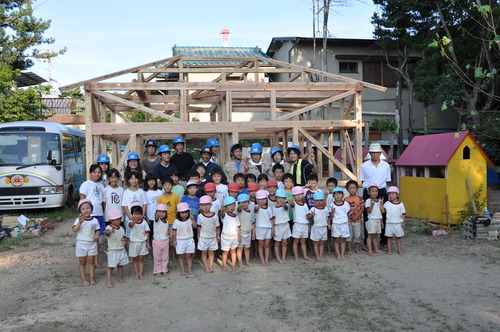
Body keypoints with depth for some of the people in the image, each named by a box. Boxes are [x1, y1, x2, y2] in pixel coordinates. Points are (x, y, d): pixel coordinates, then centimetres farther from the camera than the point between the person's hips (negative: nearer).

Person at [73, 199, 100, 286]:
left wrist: (96, 235, -13)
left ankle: (92, 278, 16)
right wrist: (80, 222, -34)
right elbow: (74, 230, -19)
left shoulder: (95, 220, 0)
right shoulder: (78, 220, -6)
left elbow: (97, 230, 8)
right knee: (82, 262, 8)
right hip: (81, 243, -1)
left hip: (92, 244, 1)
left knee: (91, 262, 8)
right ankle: (84, 280, 16)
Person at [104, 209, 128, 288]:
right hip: (112, 251, -5)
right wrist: (110, 231, -63)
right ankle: (109, 281, -1)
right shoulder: (109, 227, -15)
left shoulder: (121, 228, 4)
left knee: (120, 265, 16)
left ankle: (120, 278, 33)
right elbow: (106, 232, -40)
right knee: (111, 266, -5)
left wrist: (124, 239, -6)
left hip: (121, 250, 6)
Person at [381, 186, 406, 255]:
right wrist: (381, 204, -18)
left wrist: (403, 222, -6)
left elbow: (403, 214, 2)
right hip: (389, 223, 1)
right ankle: (389, 250, 13)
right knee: (389, 237, 6)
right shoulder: (387, 203, 1)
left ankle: (400, 250, 16)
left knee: (398, 237, 9)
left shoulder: (400, 204, -1)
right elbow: (383, 210, -8)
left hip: (398, 224, -1)